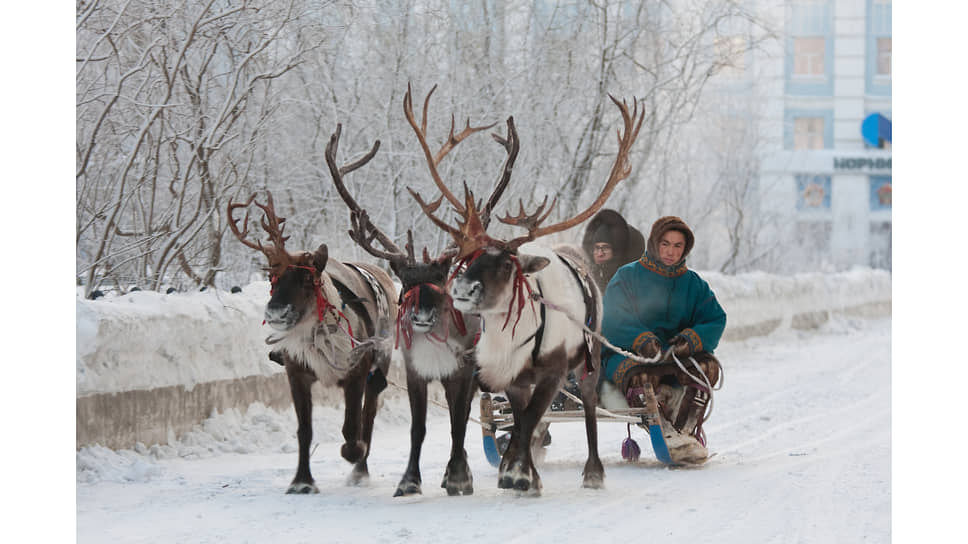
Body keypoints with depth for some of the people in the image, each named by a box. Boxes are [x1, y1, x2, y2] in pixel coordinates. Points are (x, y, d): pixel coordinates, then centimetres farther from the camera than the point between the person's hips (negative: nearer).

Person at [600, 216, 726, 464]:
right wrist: (641, 339, -26)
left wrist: (692, 338, -18)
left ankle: (686, 430, -37)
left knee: (707, 365, -28)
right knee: (641, 376, -38)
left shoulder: (694, 284, 16)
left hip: (675, 356, 3)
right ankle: (668, 436, -46)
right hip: (625, 353, -3)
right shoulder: (627, 276, 7)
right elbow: (611, 319, -7)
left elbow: (715, 320, 4)